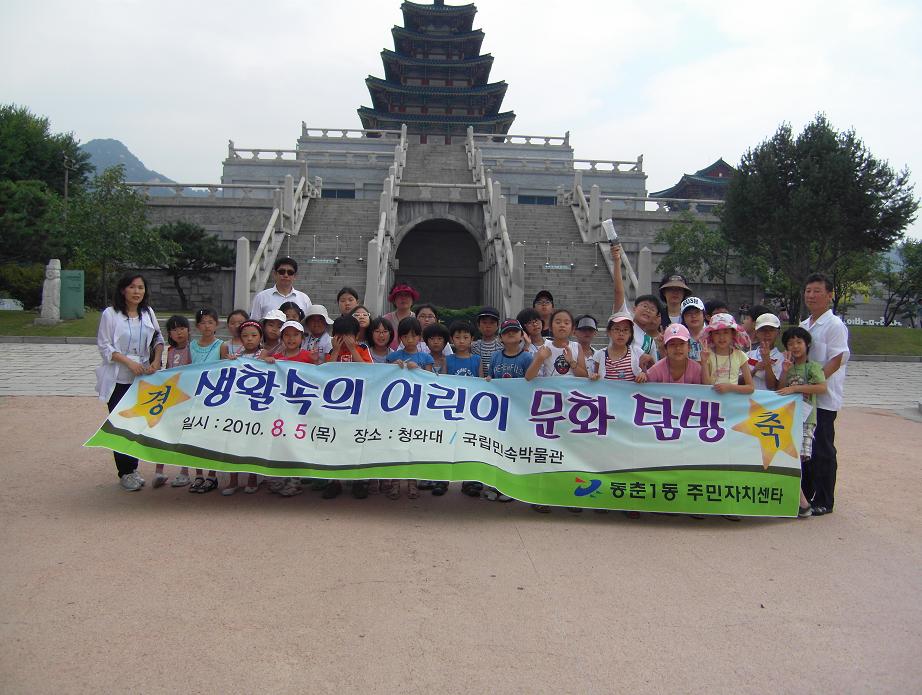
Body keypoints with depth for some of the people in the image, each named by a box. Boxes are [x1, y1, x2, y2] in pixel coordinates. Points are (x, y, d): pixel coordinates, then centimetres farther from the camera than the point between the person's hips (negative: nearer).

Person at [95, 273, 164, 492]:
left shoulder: (148, 313, 7)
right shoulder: (110, 314, -6)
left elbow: (158, 339, 14)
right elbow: (104, 346, -7)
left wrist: (156, 361, -3)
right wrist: (129, 362, -17)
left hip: (143, 377, 4)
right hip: (118, 379, -4)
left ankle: (132, 468, 21)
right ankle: (125, 473, 10)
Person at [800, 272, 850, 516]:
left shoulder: (835, 325, -10)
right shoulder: (804, 326, 14)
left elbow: (836, 360, -17)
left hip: (824, 397, -7)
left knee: (822, 448, -1)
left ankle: (824, 501, 9)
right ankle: (804, 494, 24)